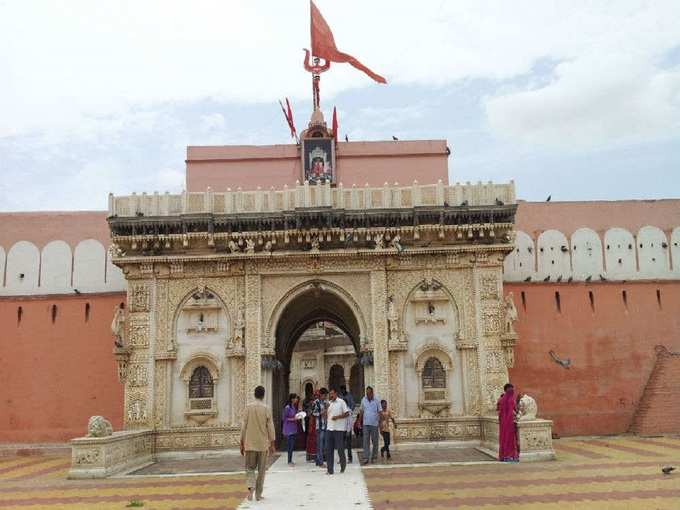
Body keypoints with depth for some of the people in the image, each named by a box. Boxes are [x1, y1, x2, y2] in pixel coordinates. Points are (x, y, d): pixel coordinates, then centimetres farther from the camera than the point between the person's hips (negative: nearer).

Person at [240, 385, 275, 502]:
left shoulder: (248, 408, -3)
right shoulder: (267, 409, -6)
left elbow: (243, 427, -1)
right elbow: (270, 428, -4)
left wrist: (242, 444, 7)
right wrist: (272, 444, 5)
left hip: (250, 444, 1)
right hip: (263, 444, -1)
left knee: (250, 468, 11)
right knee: (261, 470, 11)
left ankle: (251, 487, -12)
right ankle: (258, 494, 14)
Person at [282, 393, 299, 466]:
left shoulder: (294, 407, 9)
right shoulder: (287, 407, -14)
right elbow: (284, 418, -13)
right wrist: (293, 419, -18)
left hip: (293, 429, 8)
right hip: (288, 429, -8)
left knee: (292, 445, 10)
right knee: (290, 445, -7)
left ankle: (290, 461, 18)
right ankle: (289, 461, 1)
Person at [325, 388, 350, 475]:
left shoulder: (341, 402, -3)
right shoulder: (329, 403, 15)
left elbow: (347, 414, -5)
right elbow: (326, 415, 15)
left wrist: (337, 417, -16)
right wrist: (326, 408, -3)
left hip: (339, 428, -5)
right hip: (329, 428, 5)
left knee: (340, 448, 0)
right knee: (329, 450, 1)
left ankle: (343, 465, 23)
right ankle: (330, 470, 5)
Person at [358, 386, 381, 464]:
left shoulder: (376, 400, -4)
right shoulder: (363, 400, 4)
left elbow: (380, 412, -3)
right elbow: (361, 411, 10)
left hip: (374, 424, -1)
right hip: (365, 424, 1)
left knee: (375, 441, 6)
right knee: (366, 441, -3)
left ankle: (374, 457, 18)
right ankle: (366, 458, -4)